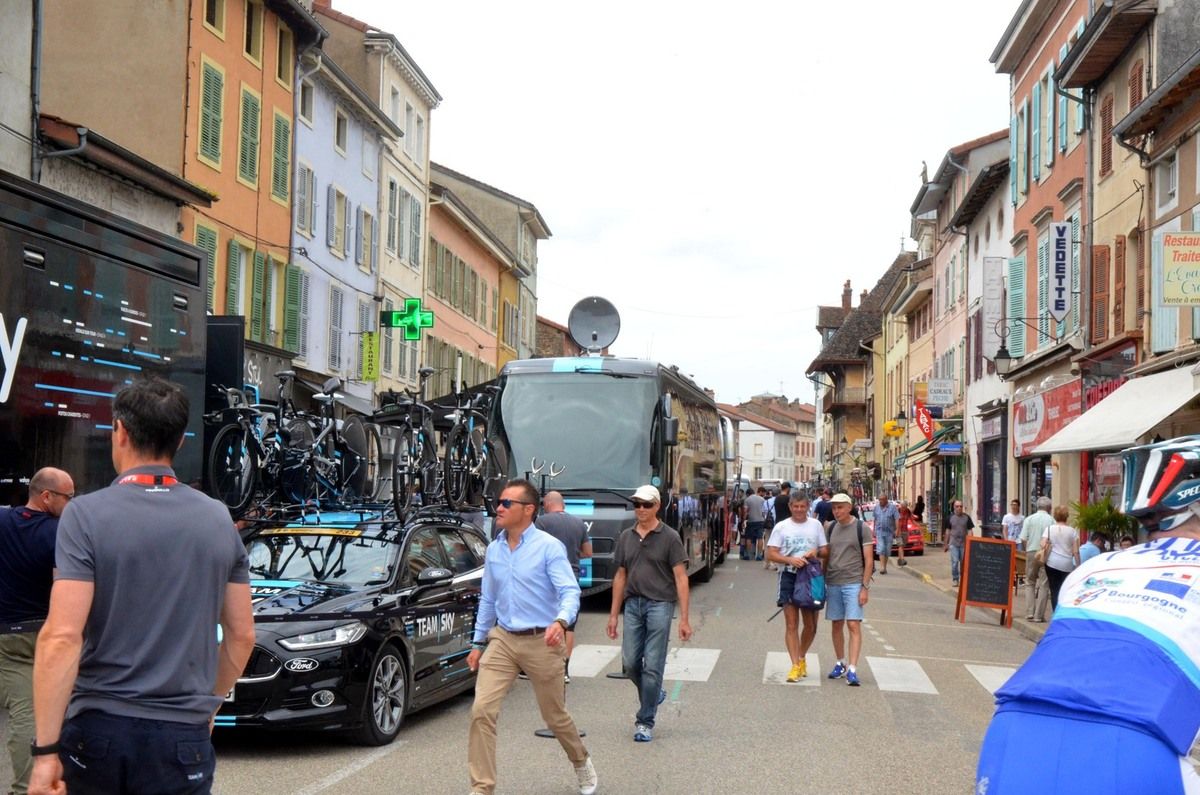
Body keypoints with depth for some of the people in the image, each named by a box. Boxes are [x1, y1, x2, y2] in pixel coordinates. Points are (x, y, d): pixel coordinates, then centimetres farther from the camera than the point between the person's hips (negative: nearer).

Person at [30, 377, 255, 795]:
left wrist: (46, 749, -14)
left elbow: (62, 637, -16)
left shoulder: (86, 514, -8)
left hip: (97, 730, -2)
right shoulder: (219, 519, 4)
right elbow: (241, 635, 9)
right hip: (181, 739, 2)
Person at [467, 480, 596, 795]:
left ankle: (582, 763, 40)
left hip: (542, 642, -4)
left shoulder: (549, 547, -10)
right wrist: (478, 643, 16)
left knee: (555, 716, 11)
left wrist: (561, 621, -38)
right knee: (482, 711, -11)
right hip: (503, 640, 4)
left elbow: (570, 591, -19)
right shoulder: (493, 550, 7)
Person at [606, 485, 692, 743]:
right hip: (633, 605, 5)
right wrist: (613, 614, 14)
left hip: (660, 605, -4)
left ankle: (645, 722, 5)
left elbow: (681, 578, -5)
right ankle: (654, 695, 31)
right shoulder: (626, 537, 11)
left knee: (653, 666, -4)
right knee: (630, 663, 3)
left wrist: (684, 618, -11)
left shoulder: (669, 537, -3)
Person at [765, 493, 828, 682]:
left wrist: (817, 552, -10)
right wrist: (790, 560, -17)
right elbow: (771, 554, -1)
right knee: (791, 624, -5)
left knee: (811, 625, 7)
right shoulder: (781, 527, 3)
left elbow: (826, 551, 12)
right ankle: (795, 665, -3)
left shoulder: (816, 525, 10)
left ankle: (802, 658, 29)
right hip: (789, 576, -2)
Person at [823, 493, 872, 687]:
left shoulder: (861, 529, -3)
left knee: (854, 625, -10)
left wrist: (865, 587, -9)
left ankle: (852, 669, -13)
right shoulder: (830, 528, 9)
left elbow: (868, 560, -3)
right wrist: (821, 582, 11)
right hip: (832, 583, 4)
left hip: (853, 583, -4)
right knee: (837, 625, 10)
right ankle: (840, 663, 23)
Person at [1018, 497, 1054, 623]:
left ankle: (1030, 613, 5)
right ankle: (1039, 615, 3)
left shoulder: (1029, 519, 1)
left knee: (1030, 583, 13)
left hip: (1031, 552, 2)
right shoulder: (1051, 520, -4)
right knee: (1043, 585, 4)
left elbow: (1023, 539, -2)